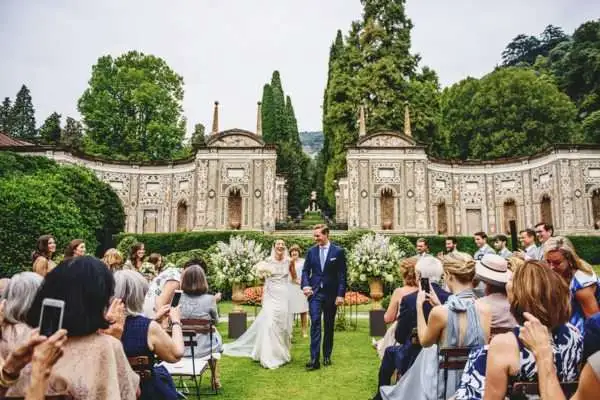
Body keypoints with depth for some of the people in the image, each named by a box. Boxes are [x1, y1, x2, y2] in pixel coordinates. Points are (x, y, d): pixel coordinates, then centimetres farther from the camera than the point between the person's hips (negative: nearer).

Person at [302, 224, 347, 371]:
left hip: (331, 293, -1)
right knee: (315, 323, -9)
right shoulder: (311, 251, 5)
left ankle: (327, 356, 24)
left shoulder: (338, 251, -3)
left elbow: (342, 274, -4)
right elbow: (306, 270, 8)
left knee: (329, 326, 10)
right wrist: (305, 285, -9)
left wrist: (341, 294, -9)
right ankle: (314, 359, -9)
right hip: (315, 292, 1)